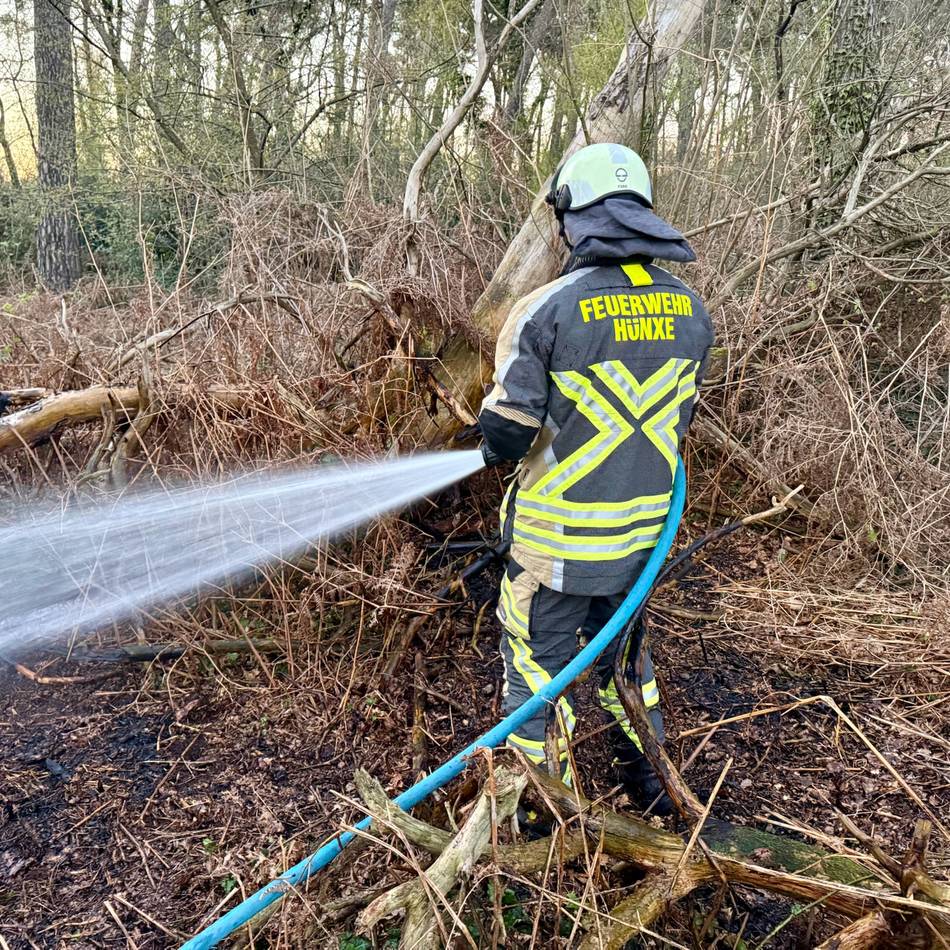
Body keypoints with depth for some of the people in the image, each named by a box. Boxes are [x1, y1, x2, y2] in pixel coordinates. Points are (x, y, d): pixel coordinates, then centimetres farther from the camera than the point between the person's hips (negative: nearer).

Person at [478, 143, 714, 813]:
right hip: (642, 531, 6)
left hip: (557, 536, -5)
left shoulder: (548, 309, -18)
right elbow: (678, 419, 9)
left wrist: (500, 446, 6)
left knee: (538, 662, 12)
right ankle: (649, 781, 43)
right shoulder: (690, 310, 0)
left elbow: (505, 431, -17)